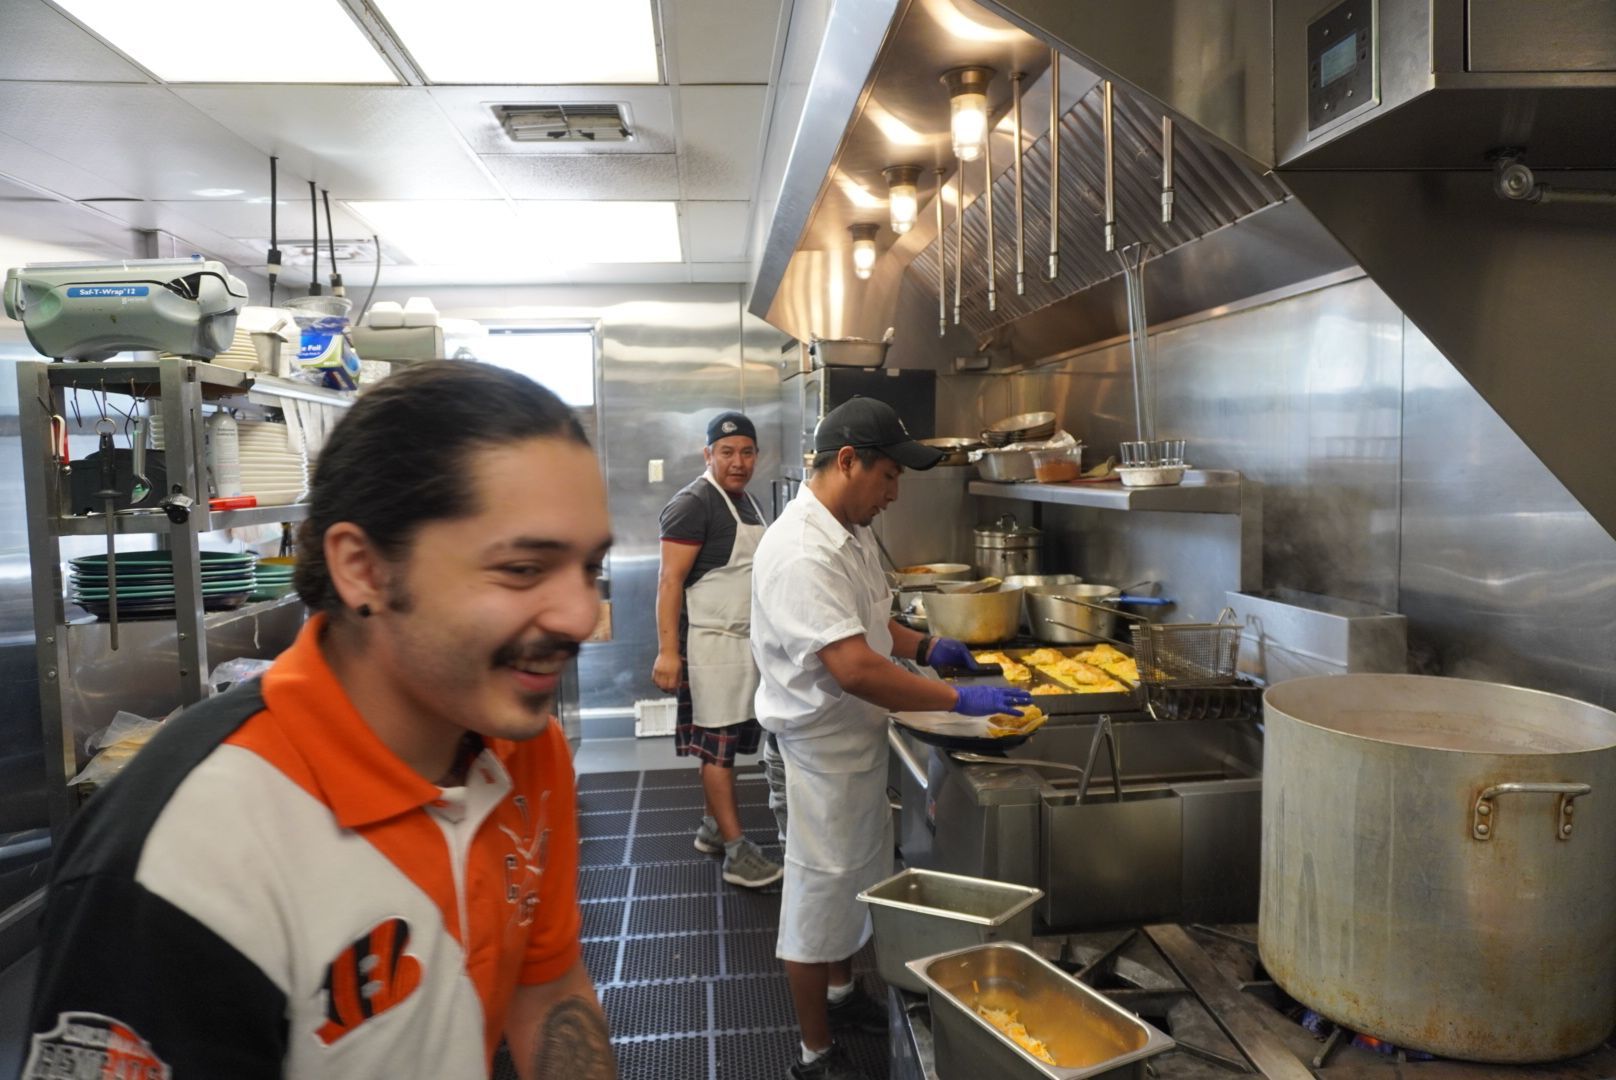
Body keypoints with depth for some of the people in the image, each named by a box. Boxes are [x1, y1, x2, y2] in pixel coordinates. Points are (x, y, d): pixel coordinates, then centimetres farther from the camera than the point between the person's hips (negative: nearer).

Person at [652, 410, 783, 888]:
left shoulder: (746, 500, 13)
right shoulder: (693, 503, -13)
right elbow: (670, 580, -18)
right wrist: (667, 651, -23)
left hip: (744, 641, 8)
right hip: (711, 643, -8)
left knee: (724, 742, 15)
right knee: (718, 745, -3)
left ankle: (713, 826, 28)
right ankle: (737, 852, 2)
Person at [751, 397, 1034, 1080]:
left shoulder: (851, 533, 5)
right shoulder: (801, 553, -28)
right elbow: (854, 669, -33)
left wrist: (926, 647, 1)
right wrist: (961, 701, -28)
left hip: (860, 740, 10)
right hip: (821, 749, -10)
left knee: (859, 878, 25)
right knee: (821, 891, 7)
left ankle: (841, 994, 48)